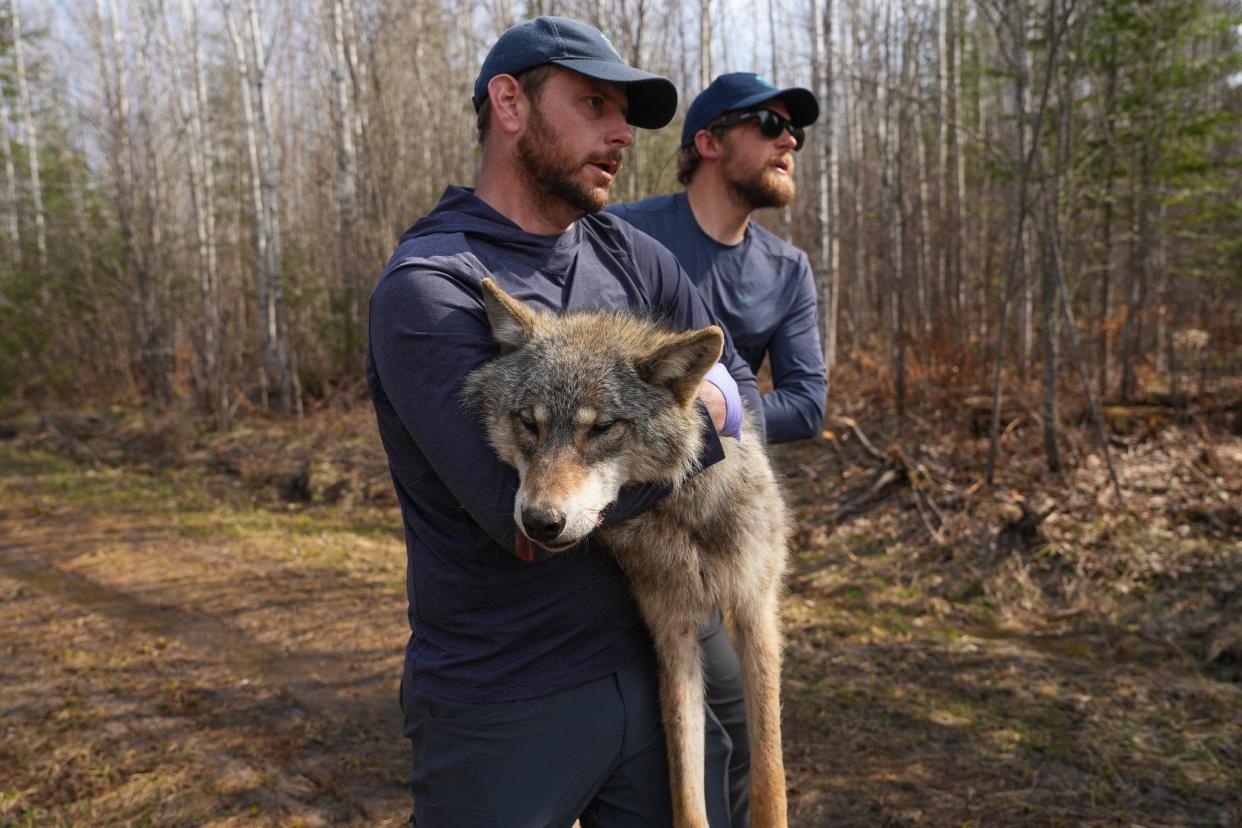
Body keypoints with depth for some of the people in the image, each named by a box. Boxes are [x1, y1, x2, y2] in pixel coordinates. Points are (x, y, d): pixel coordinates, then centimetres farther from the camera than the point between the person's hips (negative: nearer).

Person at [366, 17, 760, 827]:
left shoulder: (629, 256, 4)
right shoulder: (427, 290, -16)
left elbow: (742, 388, 5)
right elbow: (528, 510, -26)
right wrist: (695, 417, -15)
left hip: (650, 664, 6)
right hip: (503, 704, -5)